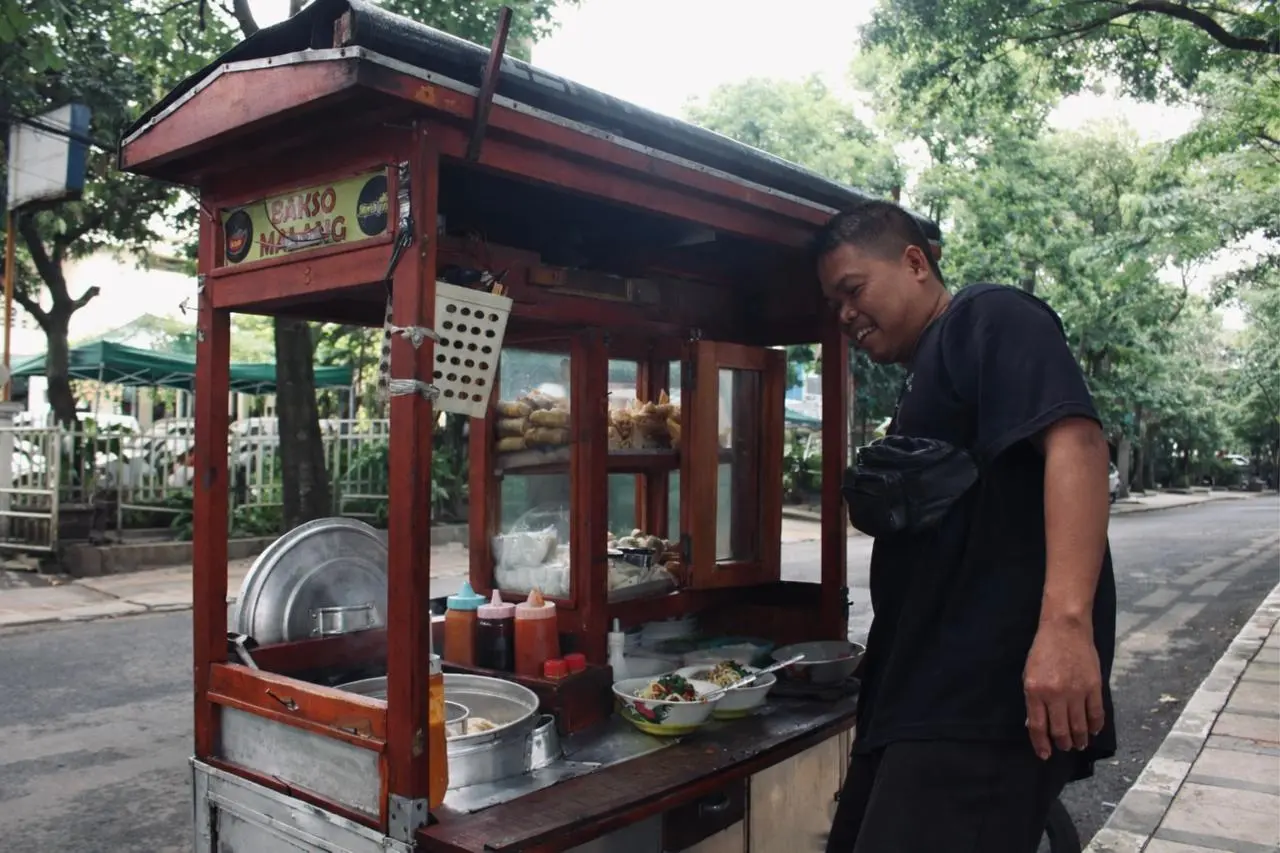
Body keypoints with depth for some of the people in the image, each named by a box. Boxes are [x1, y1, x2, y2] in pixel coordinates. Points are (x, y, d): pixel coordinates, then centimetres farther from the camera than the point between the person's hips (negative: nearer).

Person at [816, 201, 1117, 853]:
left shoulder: (988, 318, -4)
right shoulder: (921, 383, 23)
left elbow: (1074, 440, -22)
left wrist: (1065, 621, -31)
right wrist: (873, 502, 11)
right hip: (923, 692, 10)